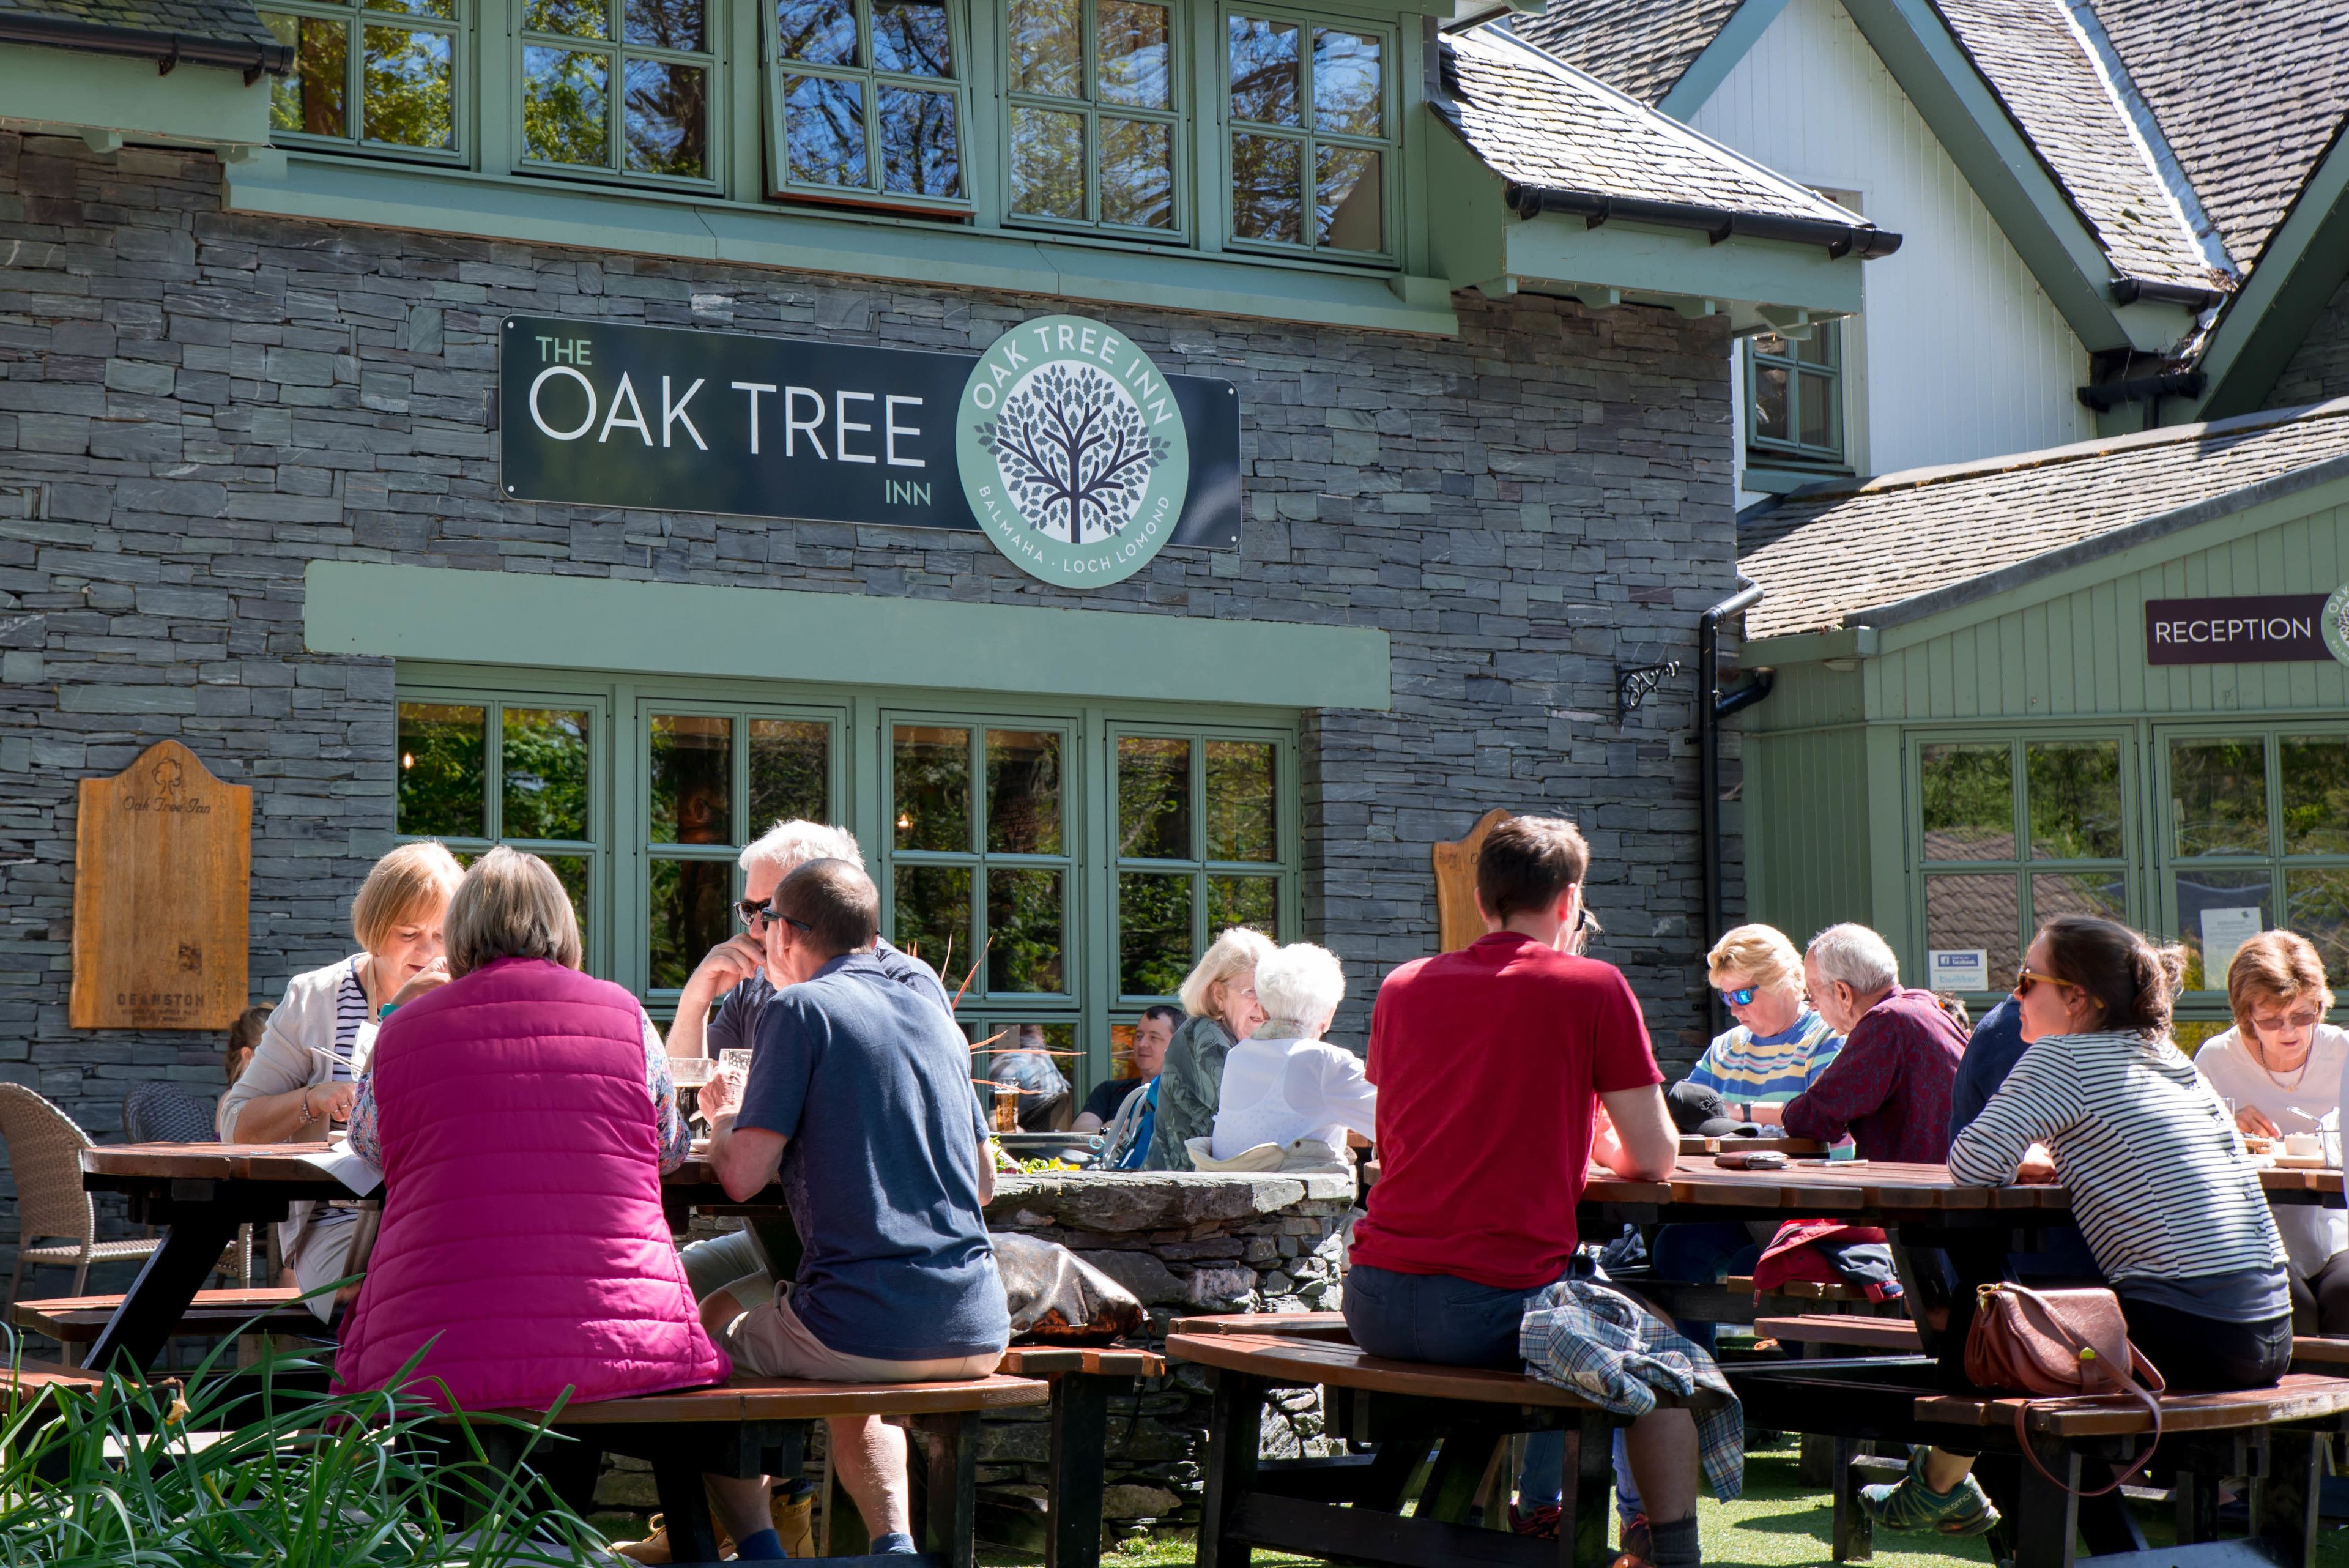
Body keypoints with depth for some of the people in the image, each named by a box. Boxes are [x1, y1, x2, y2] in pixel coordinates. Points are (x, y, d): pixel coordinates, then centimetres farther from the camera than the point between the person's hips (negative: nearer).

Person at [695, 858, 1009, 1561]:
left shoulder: (799, 1008, -4)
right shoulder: (936, 1018, 16)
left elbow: (742, 1177, -9)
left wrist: (724, 1118, 13)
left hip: (865, 1328, -6)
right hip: (978, 1331, 6)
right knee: (857, 1384, 38)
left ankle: (756, 1549, 14)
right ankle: (894, 1545, 19)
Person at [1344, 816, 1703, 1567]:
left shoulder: (1403, 987, 12)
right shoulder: (1594, 988, -1)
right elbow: (1656, 1158, 4)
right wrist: (1602, 1149, 27)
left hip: (1374, 1307, 5)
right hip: (1499, 1303, -5)